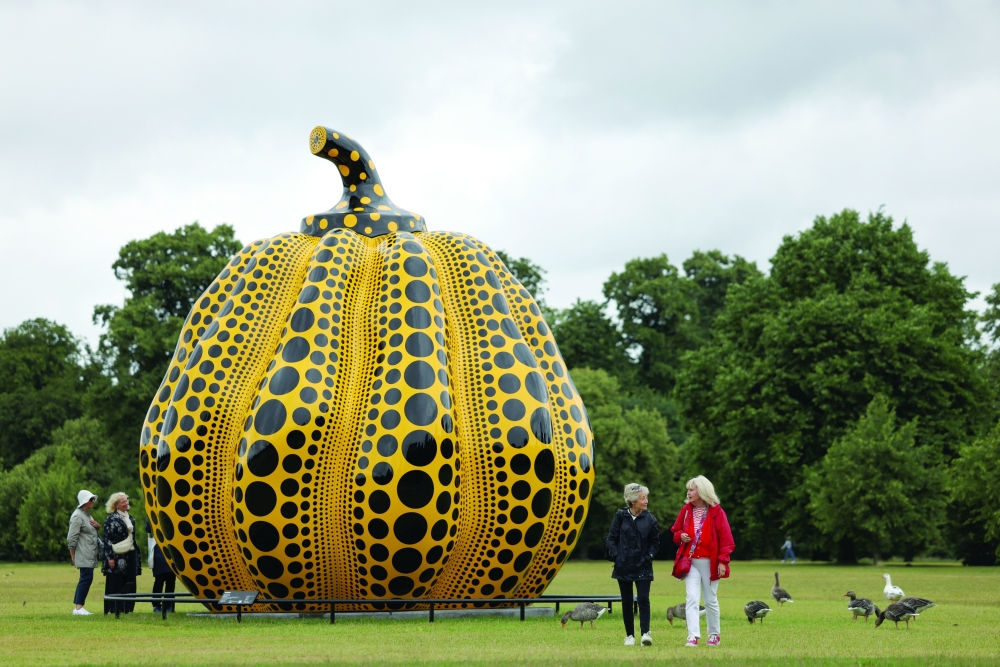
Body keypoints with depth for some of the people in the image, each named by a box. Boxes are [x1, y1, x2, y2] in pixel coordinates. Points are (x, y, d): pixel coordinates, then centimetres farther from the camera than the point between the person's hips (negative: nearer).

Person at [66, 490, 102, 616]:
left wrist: (98, 527, 7)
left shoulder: (87, 515, 17)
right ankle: (78, 608, -13)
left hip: (91, 555, 9)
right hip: (84, 555, -9)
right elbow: (72, 538, -14)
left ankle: (78, 608, 11)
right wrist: (73, 556, -13)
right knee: (86, 578, -13)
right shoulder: (77, 516, -12)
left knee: (85, 579, 8)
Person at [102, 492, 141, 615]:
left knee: (129, 584, 6)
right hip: (118, 556, -7)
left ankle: (127, 607, 10)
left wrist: (137, 556, 18)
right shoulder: (111, 519, -6)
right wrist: (110, 557, -16)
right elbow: (107, 539, -10)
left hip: (130, 555, 7)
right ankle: (114, 608, -3)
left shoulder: (130, 519, 16)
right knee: (116, 583, -5)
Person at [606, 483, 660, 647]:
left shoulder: (650, 519, -2)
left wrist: (648, 557, -7)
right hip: (623, 566, 1)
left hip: (643, 567, -1)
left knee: (643, 599, -12)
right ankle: (630, 635, 14)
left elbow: (655, 542, 6)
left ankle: (645, 633, -14)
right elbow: (612, 538, 2)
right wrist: (616, 556, -7)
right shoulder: (620, 516, -2)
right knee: (626, 601, 6)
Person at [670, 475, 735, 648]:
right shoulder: (686, 510, 6)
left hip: (709, 562, -2)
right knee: (692, 598, -10)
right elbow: (675, 531, 18)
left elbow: (726, 538, -6)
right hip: (690, 562, 2)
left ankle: (714, 634, 23)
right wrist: (680, 536, -6)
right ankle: (693, 636, -15)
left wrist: (722, 561, -12)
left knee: (711, 600, 9)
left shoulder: (716, 512, -6)